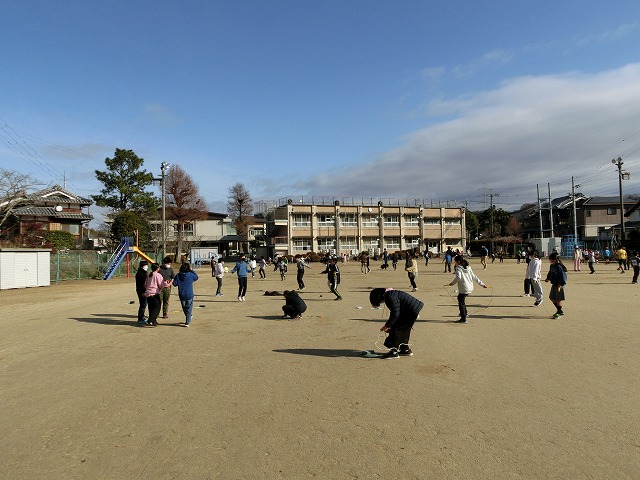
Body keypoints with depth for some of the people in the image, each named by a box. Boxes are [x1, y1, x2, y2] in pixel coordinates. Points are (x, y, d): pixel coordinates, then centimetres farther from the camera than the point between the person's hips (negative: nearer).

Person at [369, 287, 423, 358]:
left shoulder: (390, 297, -19)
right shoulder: (390, 294, 14)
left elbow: (395, 314, -21)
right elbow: (394, 312, 19)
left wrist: (387, 325, -12)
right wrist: (389, 326, 17)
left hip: (412, 311, -10)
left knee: (396, 329, -7)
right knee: (404, 330, 19)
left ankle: (394, 351, -2)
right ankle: (406, 349, 29)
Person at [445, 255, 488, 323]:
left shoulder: (458, 268, -8)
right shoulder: (468, 268, 15)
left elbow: (458, 277, -26)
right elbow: (474, 277, 14)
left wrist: (452, 283, -17)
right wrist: (482, 284, 18)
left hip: (463, 289, -8)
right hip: (470, 288, 8)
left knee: (461, 303, 0)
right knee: (460, 299, 27)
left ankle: (463, 319, 1)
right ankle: (465, 313, 31)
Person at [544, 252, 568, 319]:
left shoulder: (559, 267, -19)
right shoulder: (551, 266, 8)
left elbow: (562, 276, -20)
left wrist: (560, 285, -23)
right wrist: (548, 278, 9)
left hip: (559, 285, -9)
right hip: (554, 284, 9)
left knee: (558, 299, -1)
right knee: (552, 298, 14)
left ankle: (559, 313, 10)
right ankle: (560, 311, 27)